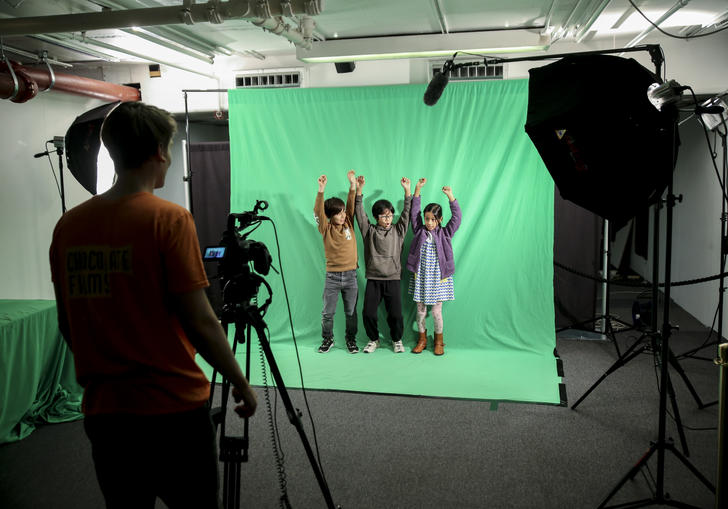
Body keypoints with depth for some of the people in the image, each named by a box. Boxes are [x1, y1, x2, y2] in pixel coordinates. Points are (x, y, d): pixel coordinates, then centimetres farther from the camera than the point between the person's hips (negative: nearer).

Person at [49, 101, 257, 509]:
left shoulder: (68, 225, 2)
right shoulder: (170, 219, -14)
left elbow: (67, 324, 9)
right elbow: (200, 322, -16)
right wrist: (241, 383, -4)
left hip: (102, 411, 5)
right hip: (173, 410, -5)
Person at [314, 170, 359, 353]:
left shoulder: (349, 224, 5)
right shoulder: (326, 228, -2)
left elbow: (352, 206, -4)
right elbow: (318, 211, -15)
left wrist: (353, 185, -16)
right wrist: (321, 190, -26)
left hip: (350, 275, 2)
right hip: (332, 276, -1)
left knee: (351, 312, 9)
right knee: (327, 312, 5)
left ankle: (351, 339, 23)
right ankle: (327, 339, 22)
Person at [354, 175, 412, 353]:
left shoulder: (398, 231, 8)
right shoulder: (369, 231, 6)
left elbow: (406, 214, -1)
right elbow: (360, 214, -2)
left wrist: (407, 191, -10)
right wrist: (358, 190, -12)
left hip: (392, 279, 0)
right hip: (373, 280, 0)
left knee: (395, 314, -3)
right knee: (368, 313, -4)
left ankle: (397, 340, 21)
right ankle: (374, 339, 20)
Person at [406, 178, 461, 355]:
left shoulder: (444, 234, 1)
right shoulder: (419, 231, 3)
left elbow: (457, 217, -6)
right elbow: (413, 212, -1)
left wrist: (450, 196, -13)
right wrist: (417, 190, -7)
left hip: (438, 278, -1)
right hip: (420, 277, 1)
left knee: (437, 311, 4)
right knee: (420, 310, 8)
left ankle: (438, 341, 22)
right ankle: (422, 339, 25)